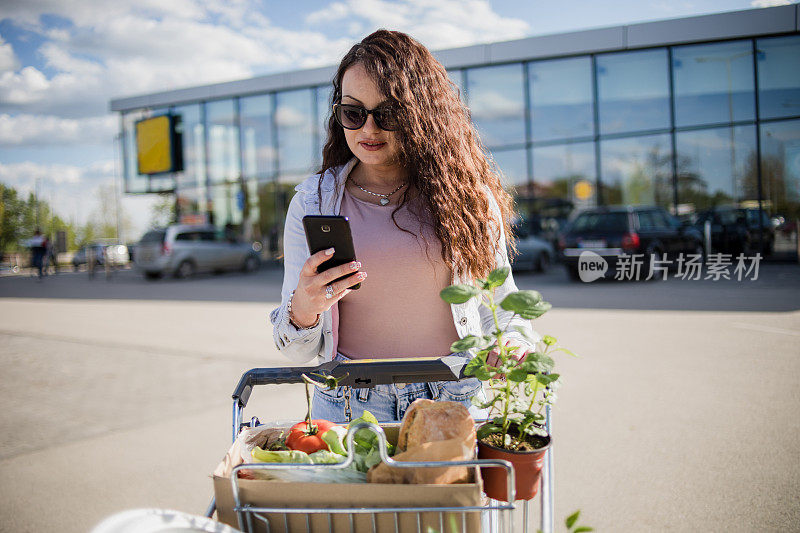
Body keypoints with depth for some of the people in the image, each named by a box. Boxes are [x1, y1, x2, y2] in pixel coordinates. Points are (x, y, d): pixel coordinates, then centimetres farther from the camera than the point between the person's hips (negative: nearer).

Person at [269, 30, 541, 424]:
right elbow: (299, 352, 5)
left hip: (455, 403, 0)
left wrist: (511, 345, -11)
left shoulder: (465, 195, 3)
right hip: (349, 405, 0)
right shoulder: (312, 203, 4)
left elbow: (500, 308, 11)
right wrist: (303, 311, -17)